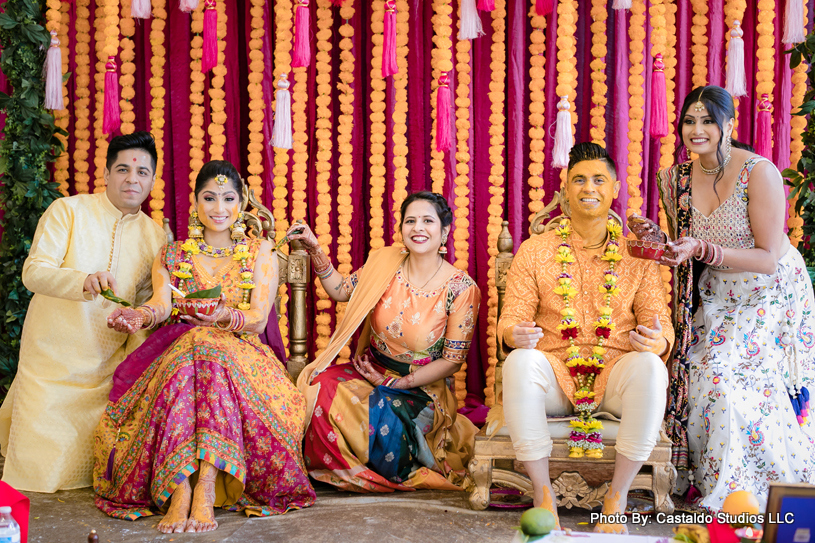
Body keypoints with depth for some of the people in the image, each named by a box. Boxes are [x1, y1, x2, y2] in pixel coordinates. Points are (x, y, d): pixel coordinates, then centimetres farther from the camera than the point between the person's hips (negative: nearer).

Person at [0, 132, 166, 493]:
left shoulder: (155, 236, 4)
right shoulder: (68, 211, -7)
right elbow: (33, 272, -17)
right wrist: (83, 282, -35)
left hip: (108, 368, 3)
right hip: (52, 359, -3)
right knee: (37, 468, -1)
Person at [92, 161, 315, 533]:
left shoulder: (261, 255, 12)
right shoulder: (171, 256, 17)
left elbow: (258, 319, -3)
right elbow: (160, 303, -2)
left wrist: (226, 315, -26)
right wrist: (141, 315, -27)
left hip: (241, 355, -1)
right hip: (177, 349, 1)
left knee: (208, 349, -36)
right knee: (196, 343, -36)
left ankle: (204, 489, -49)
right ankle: (182, 492, -49)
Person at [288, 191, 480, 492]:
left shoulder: (461, 288, -12)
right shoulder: (384, 262, -1)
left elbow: (452, 360, -9)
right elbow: (341, 290, 13)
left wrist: (397, 383, -13)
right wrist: (315, 248, 2)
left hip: (423, 387, -4)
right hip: (371, 369, 4)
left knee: (382, 419, -32)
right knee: (320, 386, -24)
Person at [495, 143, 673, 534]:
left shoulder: (637, 252, 9)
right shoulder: (534, 251, 8)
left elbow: (661, 322, 5)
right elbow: (510, 319, 4)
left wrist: (656, 341, -20)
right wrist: (515, 335, -22)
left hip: (616, 368, 1)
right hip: (554, 369, 0)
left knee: (649, 367, -33)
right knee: (519, 362, -34)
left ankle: (617, 496, -18)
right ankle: (543, 494, -20)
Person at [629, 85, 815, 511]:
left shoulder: (759, 172, -18)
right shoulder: (676, 180, -1)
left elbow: (768, 259, -19)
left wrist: (701, 249, -28)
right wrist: (657, 238, -12)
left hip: (772, 296, -5)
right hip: (717, 300, 5)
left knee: (726, 374, -18)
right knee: (695, 372, -12)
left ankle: (741, 490, 1)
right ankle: (705, 476, 9)